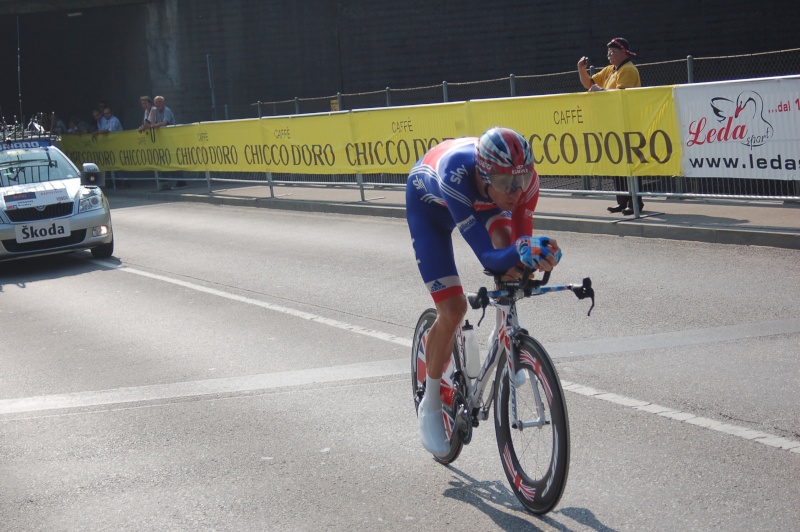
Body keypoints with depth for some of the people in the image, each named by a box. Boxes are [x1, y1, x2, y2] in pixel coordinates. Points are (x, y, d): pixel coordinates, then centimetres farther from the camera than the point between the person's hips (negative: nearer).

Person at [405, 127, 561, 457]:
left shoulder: (524, 178, -35)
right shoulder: (457, 172, -46)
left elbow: (521, 238, -28)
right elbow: (488, 258, -48)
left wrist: (529, 254, -51)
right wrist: (524, 252, -67)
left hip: (481, 200, 4)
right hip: (429, 204, -4)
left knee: (505, 242, -29)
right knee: (452, 309, -13)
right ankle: (430, 405, 8)